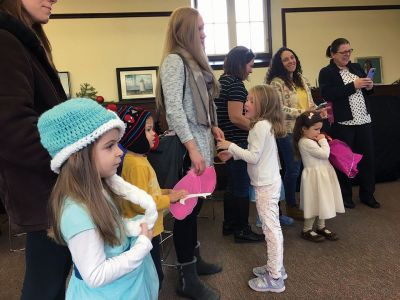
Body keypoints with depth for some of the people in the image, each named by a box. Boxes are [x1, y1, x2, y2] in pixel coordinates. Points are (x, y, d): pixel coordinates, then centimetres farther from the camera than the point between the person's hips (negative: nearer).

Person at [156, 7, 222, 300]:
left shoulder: (194, 60, 17)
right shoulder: (174, 61, -11)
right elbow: (173, 110, -19)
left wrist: (213, 126, 10)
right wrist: (192, 148, -22)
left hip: (201, 140, 9)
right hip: (188, 145, -9)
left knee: (195, 204, 16)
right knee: (187, 207, -2)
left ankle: (194, 259, 32)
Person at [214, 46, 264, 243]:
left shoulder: (222, 80, 13)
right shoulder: (236, 84, -17)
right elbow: (236, 117, -24)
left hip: (227, 141, 10)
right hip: (238, 142, -10)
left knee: (232, 184, 19)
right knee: (242, 187, 2)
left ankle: (229, 224, 31)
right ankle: (242, 230, 14)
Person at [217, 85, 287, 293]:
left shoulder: (261, 126, -19)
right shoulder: (266, 124, 11)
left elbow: (254, 157, -21)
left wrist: (231, 146, -13)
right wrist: (232, 154, 10)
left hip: (266, 185, -10)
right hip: (269, 182, 10)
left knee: (271, 228, -2)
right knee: (272, 227, 18)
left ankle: (274, 279, 9)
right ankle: (276, 267, 33)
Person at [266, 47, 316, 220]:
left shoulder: (302, 80, 14)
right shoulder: (277, 82, -9)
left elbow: (310, 102, 20)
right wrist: (301, 112, -17)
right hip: (288, 132, -7)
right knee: (293, 168, 0)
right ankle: (291, 206, 18)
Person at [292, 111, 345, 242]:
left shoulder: (311, 139, 7)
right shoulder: (306, 142, -23)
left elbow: (323, 154, 16)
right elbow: (324, 154, -24)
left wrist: (322, 141, 2)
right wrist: (323, 140, -11)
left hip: (323, 174, 9)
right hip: (315, 176, -9)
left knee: (322, 201, 18)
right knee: (315, 202, 1)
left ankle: (321, 227, 33)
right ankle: (307, 230, 17)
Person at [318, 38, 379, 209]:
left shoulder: (356, 67, 14)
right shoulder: (326, 73, -4)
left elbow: (366, 92, 22)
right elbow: (327, 95, -20)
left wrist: (369, 86, -1)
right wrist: (353, 85, -20)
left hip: (364, 121, 6)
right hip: (343, 124, -6)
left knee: (367, 157, 10)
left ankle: (367, 194, 25)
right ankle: (345, 196, 21)